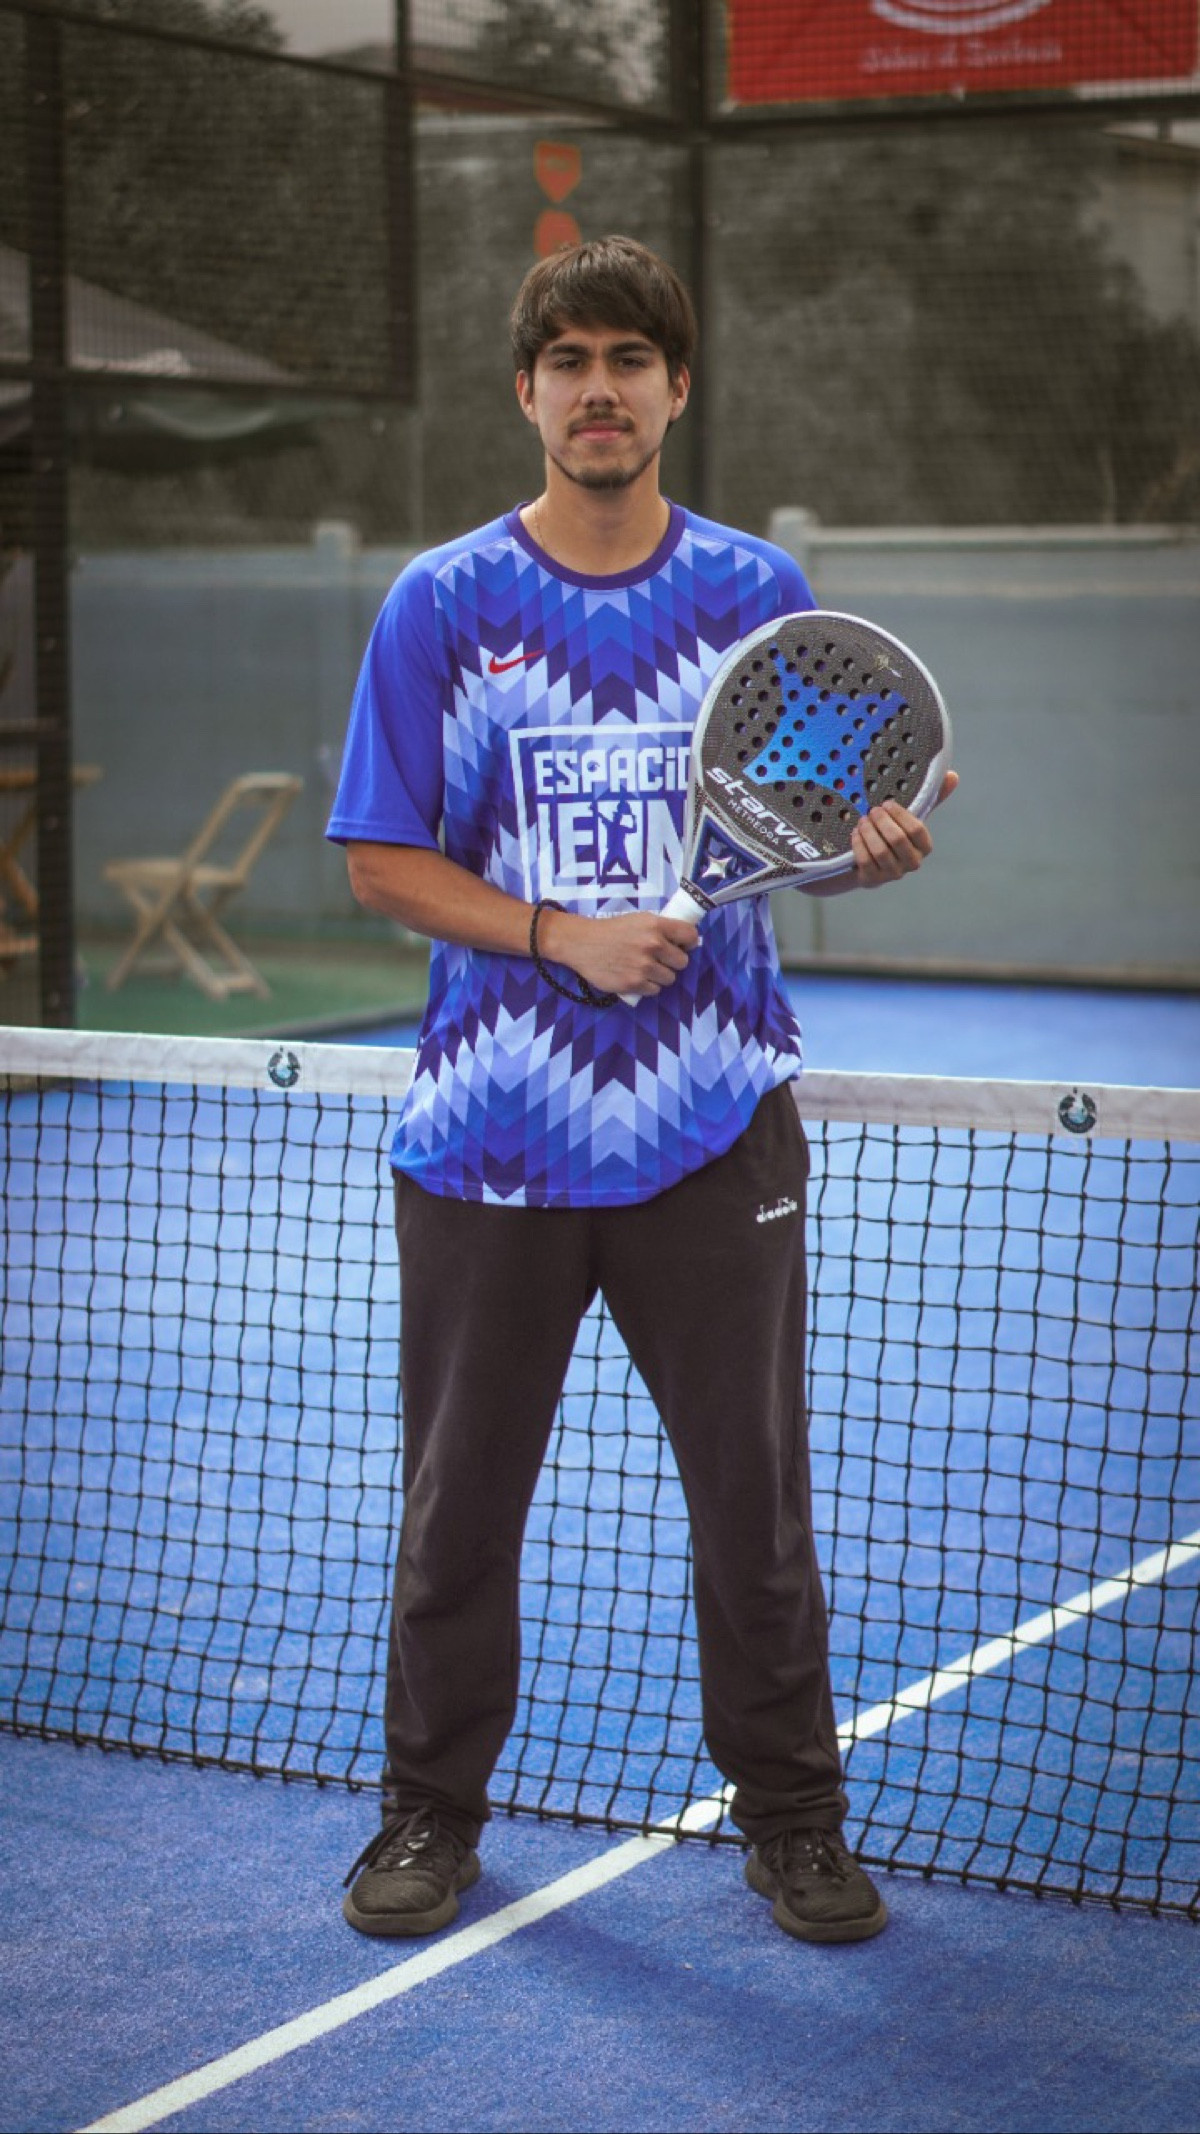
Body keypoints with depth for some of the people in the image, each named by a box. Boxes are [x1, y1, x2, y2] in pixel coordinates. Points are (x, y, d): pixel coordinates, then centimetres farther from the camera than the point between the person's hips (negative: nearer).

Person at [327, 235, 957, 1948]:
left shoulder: (761, 594, 5)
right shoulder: (441, 604, 0)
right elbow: (383, 860, -2)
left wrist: (874, 845, -15)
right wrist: (562, 935, -16)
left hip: (712, 1129, 1)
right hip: (491, 1126, 0)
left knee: (752, 1485, 6)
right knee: (460, 1493, 9)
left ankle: (791, 1818, 21)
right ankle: (433, 1811, 25)